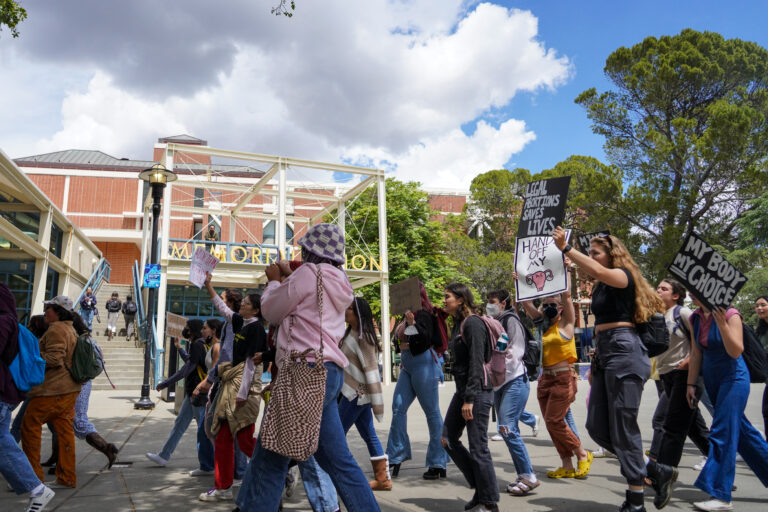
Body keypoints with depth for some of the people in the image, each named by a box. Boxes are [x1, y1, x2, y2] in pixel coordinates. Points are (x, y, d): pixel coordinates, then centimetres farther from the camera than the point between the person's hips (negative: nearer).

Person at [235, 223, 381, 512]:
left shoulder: (309, 272, -6)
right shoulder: (337, 282, 20)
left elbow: (271, 312, 4)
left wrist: (274, 280, 19)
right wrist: (285, 280, 25)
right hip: (328, 372, 9)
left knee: (270, 458, -3)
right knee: (337, 459, 12)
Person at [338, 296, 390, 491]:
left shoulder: (363, 337, -17)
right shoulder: (350, 333, 12)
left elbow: (372, 370, -19)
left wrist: (376, 402, -19)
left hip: (357, 394, -9)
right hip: (355, 392, 9)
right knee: (369, 435, 11)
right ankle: (383, 479, 16)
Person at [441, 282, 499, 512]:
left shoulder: (473, 323, -14)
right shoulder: (457, 323, 14)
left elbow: (476, 362, -19)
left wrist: (470, 399, -21)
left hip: (477, 391, -10)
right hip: (462, 390, 10)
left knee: (478, 448, -4)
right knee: (448, 439, 11)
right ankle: (480, 488, 23)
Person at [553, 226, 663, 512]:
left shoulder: (624, 276, -3)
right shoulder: (600, 287, 21)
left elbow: (597, 271, -27)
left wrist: (565, 248, -27)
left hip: (624, 350, -9)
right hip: (603, 353, 9)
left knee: (623, 427, -6)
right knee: (596, 427, 5)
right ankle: (650, 469, 22)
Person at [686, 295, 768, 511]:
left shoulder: (730, 315, -15)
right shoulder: (695, 318, 3)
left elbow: (736, 351, -22)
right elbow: (696, 352, 6)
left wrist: (722, 324, -33)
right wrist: (691, 383, 5)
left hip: (733, 377, -7)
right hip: (712, 379, 7)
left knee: (723, 432, -10)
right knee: (740, 430, 16)